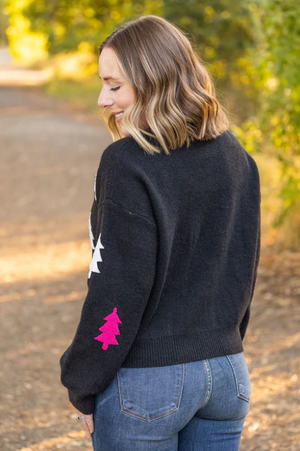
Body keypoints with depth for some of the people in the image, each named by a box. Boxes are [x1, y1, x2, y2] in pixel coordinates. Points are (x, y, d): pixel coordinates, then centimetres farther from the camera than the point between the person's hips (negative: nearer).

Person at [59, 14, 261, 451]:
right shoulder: (235, 157, 3)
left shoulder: (128, 163, -17)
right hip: (227, 373, 6)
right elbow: (244, 271, 11)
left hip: (145, 382, -6)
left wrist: (84, 389, -8)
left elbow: (117, 290, -17)